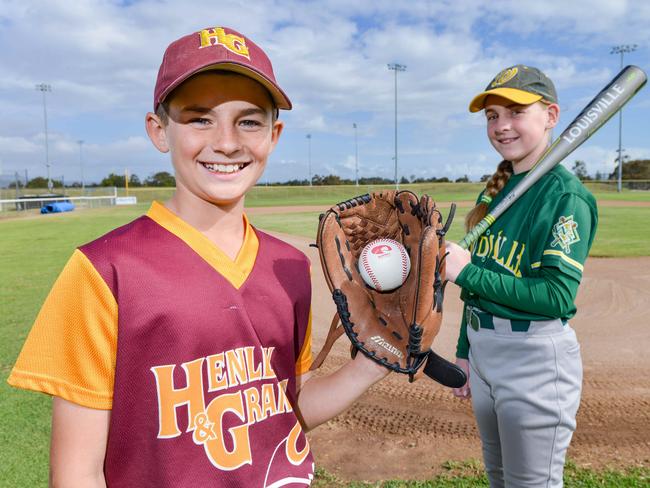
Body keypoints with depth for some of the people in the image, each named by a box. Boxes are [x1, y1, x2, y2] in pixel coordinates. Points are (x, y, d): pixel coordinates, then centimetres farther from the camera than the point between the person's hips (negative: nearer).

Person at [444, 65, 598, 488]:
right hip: (484, 351, 8)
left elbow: (557, 296, -21)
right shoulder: (495, 191, 9)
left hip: (536, 357, -8)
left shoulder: (567, 195, -14)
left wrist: (467, 271, -22)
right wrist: (464, 351, 15)